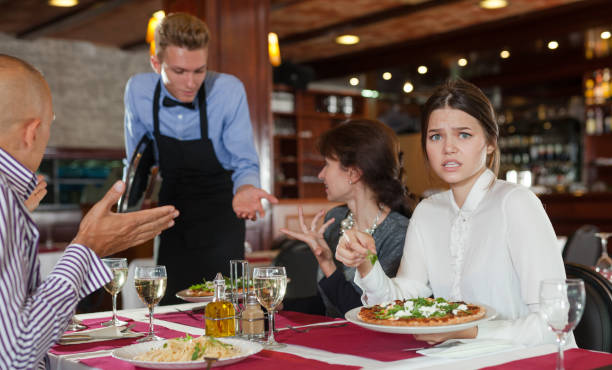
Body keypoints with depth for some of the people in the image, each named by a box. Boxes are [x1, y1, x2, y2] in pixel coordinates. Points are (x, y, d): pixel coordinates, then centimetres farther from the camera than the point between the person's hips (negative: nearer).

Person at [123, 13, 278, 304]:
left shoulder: (229, 91, -19)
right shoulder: (138, 90, -10)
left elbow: (244, 163, -14)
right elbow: (136, 162, 6)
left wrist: (245, 189, -33)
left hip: (219, 216, -2)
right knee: (169, 308, 7)